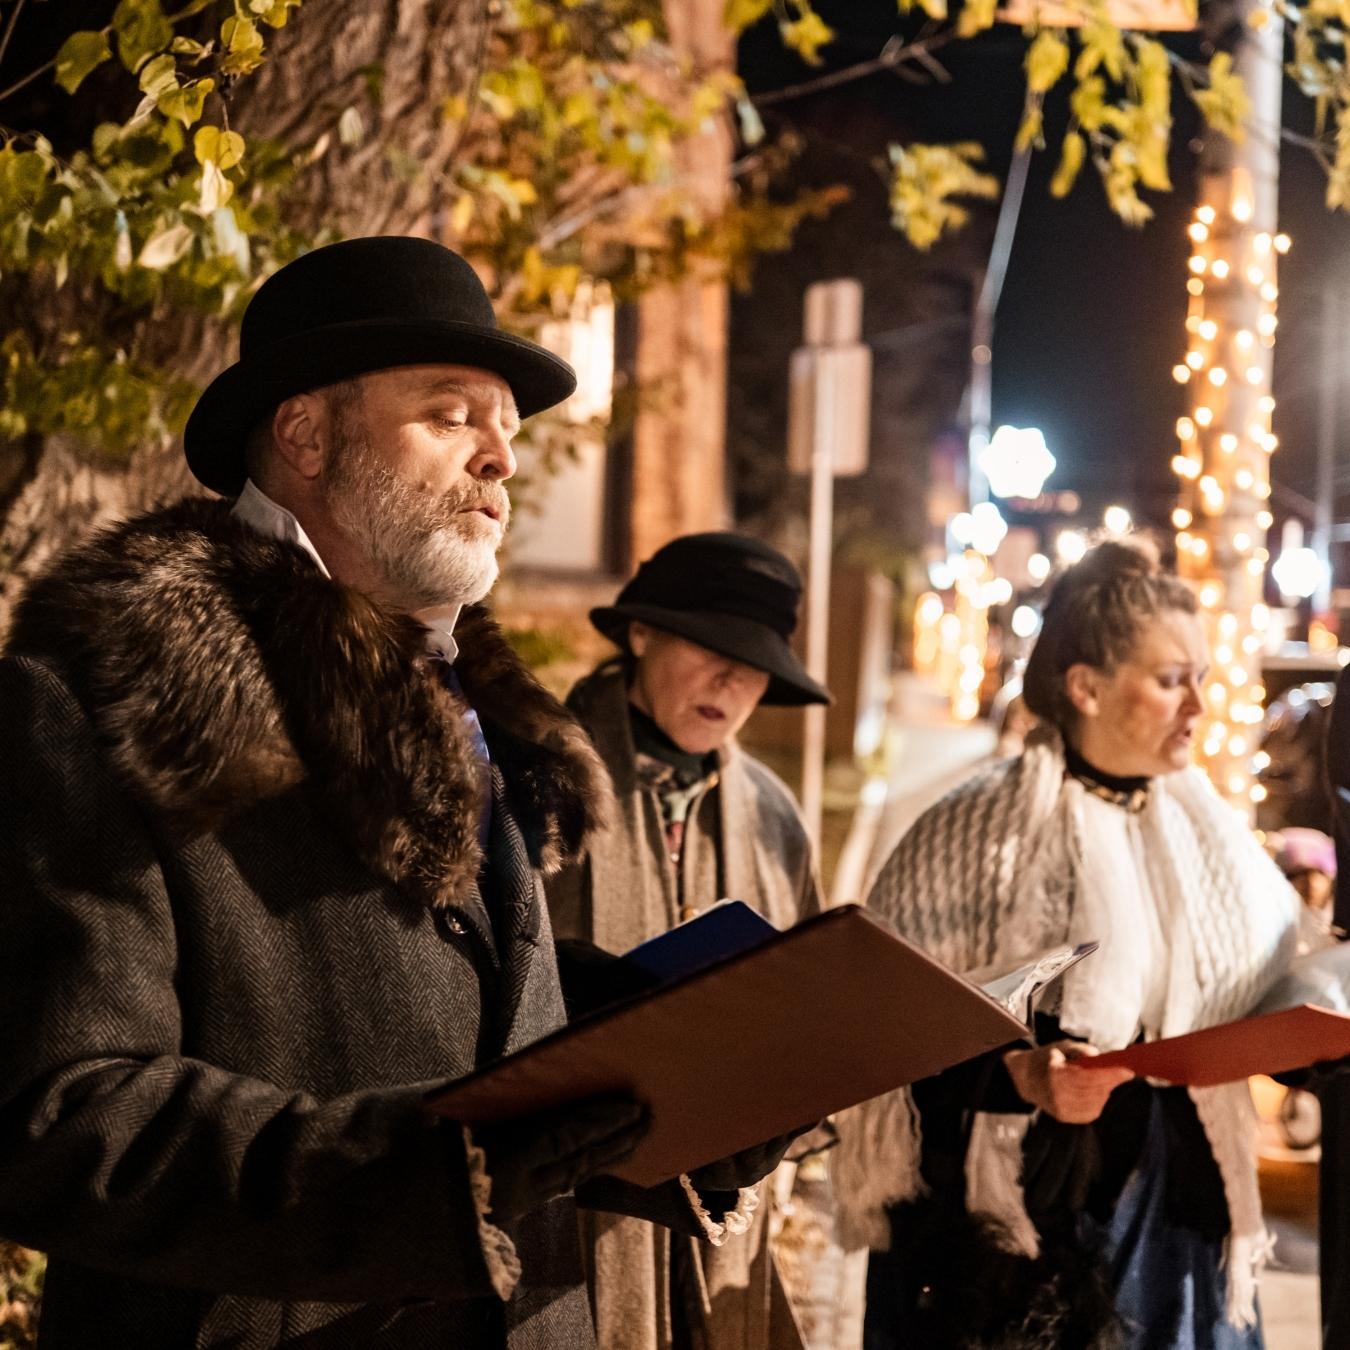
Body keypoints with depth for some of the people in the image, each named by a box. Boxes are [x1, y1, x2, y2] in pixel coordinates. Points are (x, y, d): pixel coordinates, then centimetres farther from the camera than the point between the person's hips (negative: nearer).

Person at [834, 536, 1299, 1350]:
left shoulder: (1208, 830, 7)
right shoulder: (985, 829, -10)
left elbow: (1259, 988, 15)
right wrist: (1021, 1074, -26)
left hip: (1176, 1209, 5)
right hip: (1017, 1213, -5)